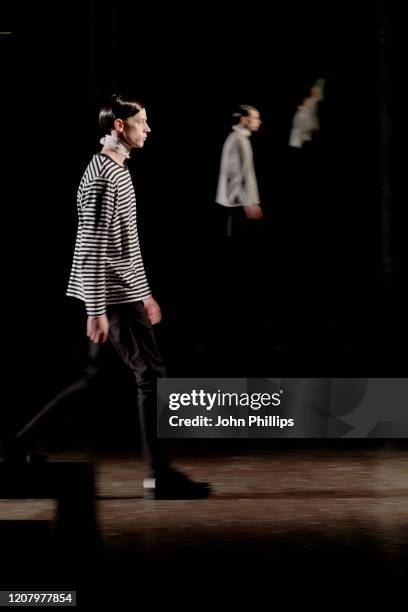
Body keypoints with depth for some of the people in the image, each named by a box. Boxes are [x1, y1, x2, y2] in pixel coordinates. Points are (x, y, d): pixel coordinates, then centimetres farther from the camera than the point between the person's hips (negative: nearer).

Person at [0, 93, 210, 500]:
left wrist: (144, 293, 24)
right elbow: (91, 247, -21)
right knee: (151, 376, -5)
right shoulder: (103, 176, -17)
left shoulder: (117, 169, 15)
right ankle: (161, 477, 0)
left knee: (93, 375, 13)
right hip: (113, 297, -10)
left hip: (122, 294, 10)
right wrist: (96, 310, -22)